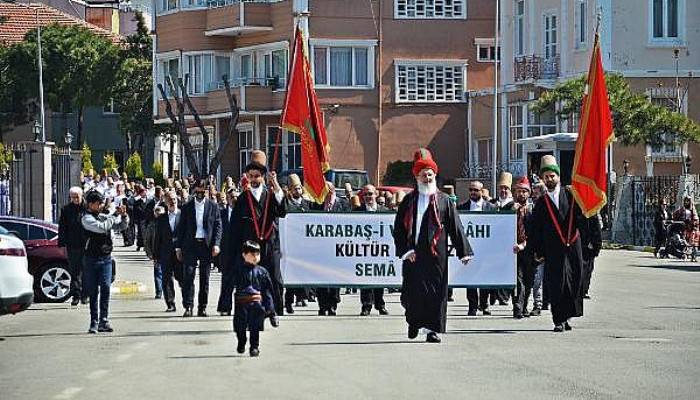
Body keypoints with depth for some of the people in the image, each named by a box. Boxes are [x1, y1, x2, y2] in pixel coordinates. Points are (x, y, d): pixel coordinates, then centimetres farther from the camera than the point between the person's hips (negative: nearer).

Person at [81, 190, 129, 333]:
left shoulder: (104, 217, 12)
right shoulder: (86, 218, -6)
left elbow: (122, 226, 19)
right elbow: (101, 227, -20)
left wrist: (124, 215, -1)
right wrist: (115, 215, -11)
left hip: (106, 258, 4)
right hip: (91, 258, -4)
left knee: (105, 288, -7)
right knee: (93, 291, 1)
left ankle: (103, 321, -5)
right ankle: (94, 322, 6)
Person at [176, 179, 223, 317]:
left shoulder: (213, 206, 6)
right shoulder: (187, 207, 8)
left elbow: (218, 226, 4)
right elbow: (181, 228, 9)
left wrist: (216, 244, -7)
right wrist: (179, 247, 5)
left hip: (207, 245, 0)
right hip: (190, 244, 0)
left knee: (205, 277, 4)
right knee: (188, 275, -9)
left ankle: (202, 307, 10)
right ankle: (188, 306, -8)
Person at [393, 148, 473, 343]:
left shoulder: (444, 201, 7)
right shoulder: (409, 201, 8)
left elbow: (455, 227, 5)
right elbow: (399, 228, 5)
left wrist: (464, 251, -1)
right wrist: (405, 250, -7)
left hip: (436, 254, -1)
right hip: (413, 254, 1)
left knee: (436, 291, -3)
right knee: (412, 291, 2)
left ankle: (433, 329, 4)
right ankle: (414, 320, 27)